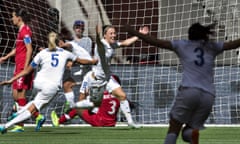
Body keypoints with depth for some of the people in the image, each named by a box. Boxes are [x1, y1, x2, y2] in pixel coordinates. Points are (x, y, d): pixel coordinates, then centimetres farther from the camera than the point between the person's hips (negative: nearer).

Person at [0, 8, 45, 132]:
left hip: (23, 67, -10)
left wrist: (25, 68, -24)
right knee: (16, 95, 10)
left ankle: (20, 126, -2)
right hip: (19, 67, 10)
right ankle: (38, 117, 12)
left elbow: (29, 50, -20)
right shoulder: (21, 31, 17)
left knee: (20, 95, -6)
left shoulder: (25, 31, -13)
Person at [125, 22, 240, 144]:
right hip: (208, 95, 3)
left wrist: (134, 33, 20)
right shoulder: (212, 47, 22)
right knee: (187, 133, 10)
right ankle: (194, 133, -26)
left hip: (189, 89, -3)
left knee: (173, 129, -2)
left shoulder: (183, 45, 16)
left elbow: (156, 42, 13)